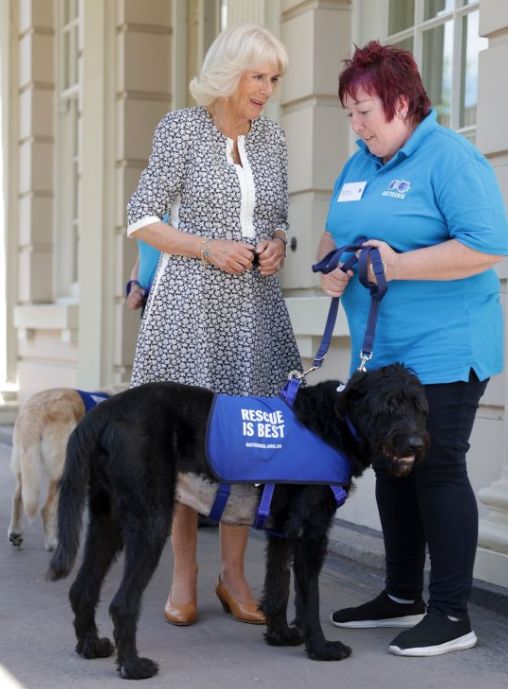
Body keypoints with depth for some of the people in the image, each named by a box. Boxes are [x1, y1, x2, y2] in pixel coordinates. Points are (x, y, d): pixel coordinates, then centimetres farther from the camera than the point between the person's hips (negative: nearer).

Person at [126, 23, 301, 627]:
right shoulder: (181, 128, -3)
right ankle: (183, 574, 11)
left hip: (255, 305, 4)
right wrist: (209, 249, -16)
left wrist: (276, 246, -4)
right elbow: (141, 219, -4)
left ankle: (233, 575, 14)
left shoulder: (271, 136, 10)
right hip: (191, 301, -4)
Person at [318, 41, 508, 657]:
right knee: (391, 469, 13)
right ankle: (402, 595, 26)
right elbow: (334, 233, 23)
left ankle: (451, 614, 6)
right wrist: (331, 266, 0)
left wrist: (398, 265, -22)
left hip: (442, 351, -8)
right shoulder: (359, 164, 13)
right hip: (380, 352, 8)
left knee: (437, 469, -4)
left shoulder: (449, 158, -12)